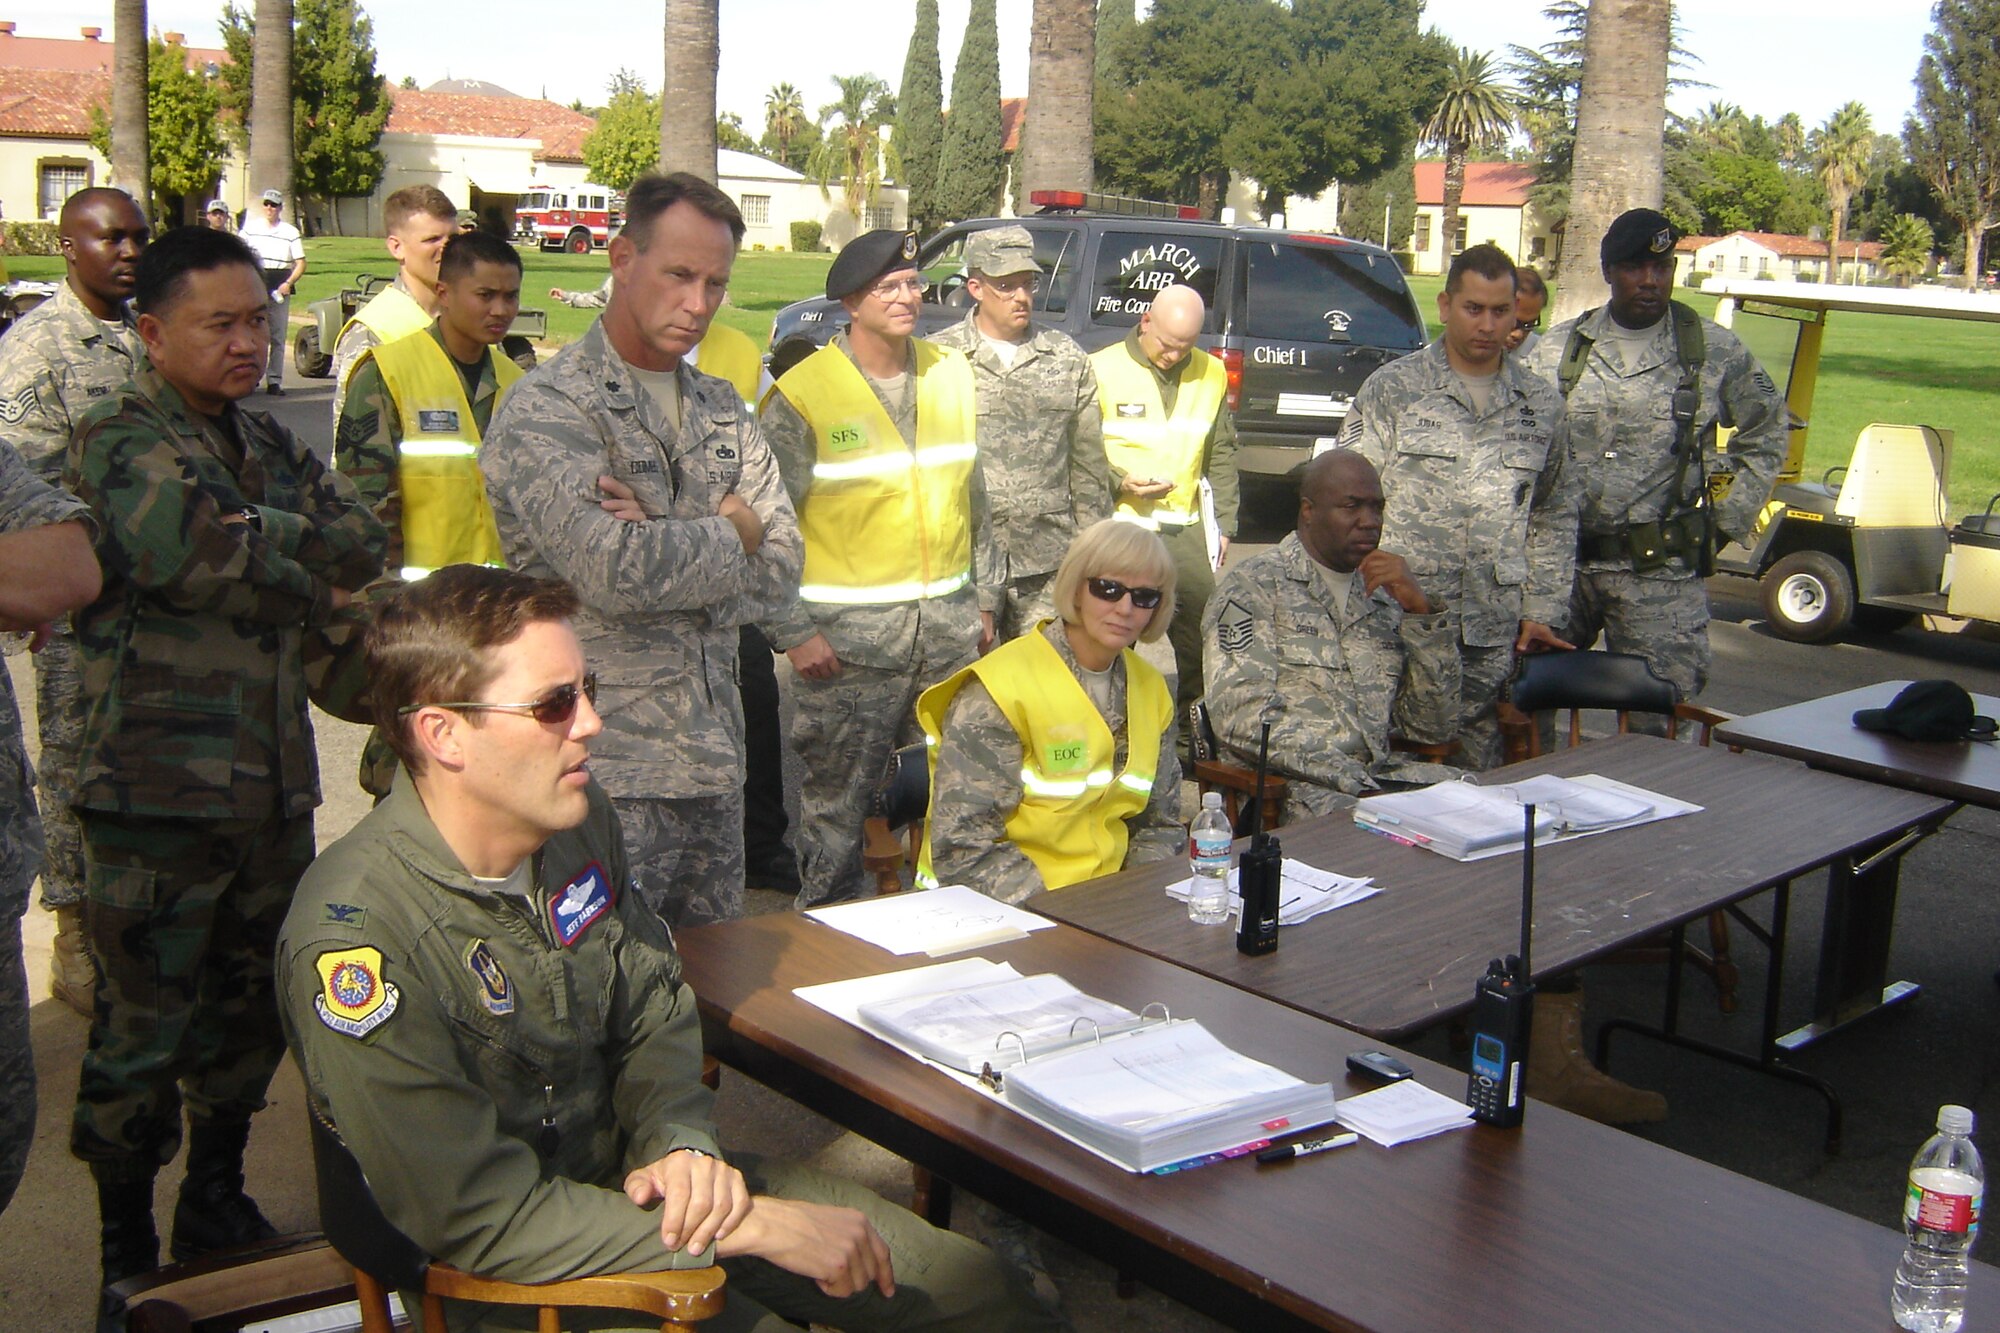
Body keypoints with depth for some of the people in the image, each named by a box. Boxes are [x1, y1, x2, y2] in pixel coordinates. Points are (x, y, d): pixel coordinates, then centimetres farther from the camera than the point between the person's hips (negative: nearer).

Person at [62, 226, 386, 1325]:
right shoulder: (119, 443, -9)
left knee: (250, 1007, 18)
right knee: (145, 1029, 3)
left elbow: (365, 540, 3)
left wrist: (265, 540, -14)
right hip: (159, 790, -7)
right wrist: (313, 571, -8)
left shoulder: (265, 442, 14)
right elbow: (211, 559, -25)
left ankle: (218, 1204, 36)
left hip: (275, 781, 7)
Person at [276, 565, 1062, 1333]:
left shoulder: (578, 821, -5)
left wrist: (681, 1146, -14)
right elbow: (481, 1218, -25)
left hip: (625, 1175, 6)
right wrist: (752, 1225, -24)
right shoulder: (355, 938, -27)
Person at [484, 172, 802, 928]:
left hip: (714, 763, 7)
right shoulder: (549, 410, -9)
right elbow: (615, 572, -24)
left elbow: (781, 573, 3)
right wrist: (730, 535, -7)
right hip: (608, 776, -6)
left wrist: (665, 547, -14)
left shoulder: (722, 408, 13)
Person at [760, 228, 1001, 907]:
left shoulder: (953, 374, 10)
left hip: (949, 625, 5)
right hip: (848, 637, -5)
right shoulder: (803, 394, -7)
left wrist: (984, 596, 15)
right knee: (834, 805, 2)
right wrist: (793, 632, -11)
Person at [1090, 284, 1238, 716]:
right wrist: (1119, 482, -16)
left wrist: (1224, 525, 13)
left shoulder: (1211, 374, 10)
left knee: (1203, 629, 1)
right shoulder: (1103, 369, -3)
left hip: (1186, 528, 4)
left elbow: (1222, 457, 17)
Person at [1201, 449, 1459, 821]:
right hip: (1287, 784, -7)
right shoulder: (1256, 585, 0)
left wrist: (1423, 610, 0)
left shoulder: (1385, 594, 17)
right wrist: (1357, 784, -21)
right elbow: (1241, 716, -14)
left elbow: (1435, 728, 11)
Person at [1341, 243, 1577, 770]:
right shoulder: (1391, 390, 0)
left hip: (1496, 643, 3)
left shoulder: (1541, 403, 12)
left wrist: (1542, 610, 12)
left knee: (1479, 782, 7)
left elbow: (1555, 516, 18)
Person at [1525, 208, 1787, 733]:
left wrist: (1732, 519, 9)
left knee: (1657, 728, -2)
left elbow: (1767, 431, 15)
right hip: (1562, 558, 2)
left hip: (1662, 571, -2)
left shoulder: (1717, 353, 3)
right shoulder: (1558, 349, 5)